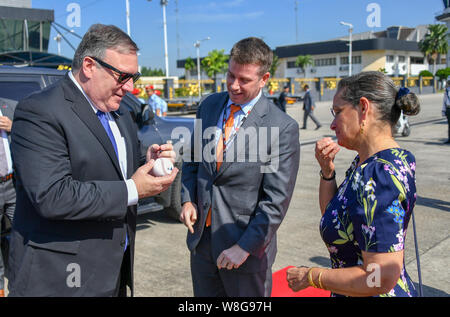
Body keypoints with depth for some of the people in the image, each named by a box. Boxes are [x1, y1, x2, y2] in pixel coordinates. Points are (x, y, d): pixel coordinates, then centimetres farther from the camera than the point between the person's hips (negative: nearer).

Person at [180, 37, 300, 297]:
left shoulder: (284, 128, -14)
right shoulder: (209, 106, 3)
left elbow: (276, 201, -14)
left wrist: (244, 247, -16)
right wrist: (188, 199, -1)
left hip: (247, 246, -4)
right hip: (202, 239, 5)